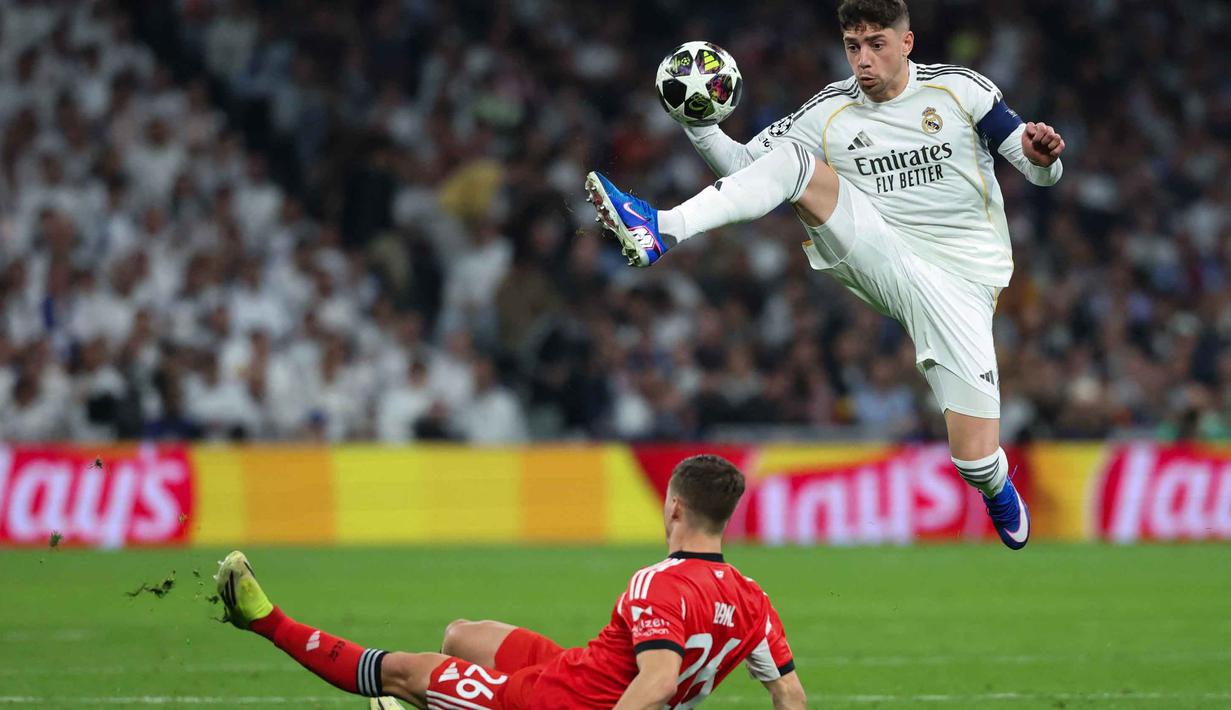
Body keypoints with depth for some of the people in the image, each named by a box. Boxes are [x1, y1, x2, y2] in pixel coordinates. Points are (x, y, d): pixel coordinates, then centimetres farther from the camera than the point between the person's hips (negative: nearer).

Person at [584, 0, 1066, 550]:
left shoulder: (960, 90, -1)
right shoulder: (828, 113, 5)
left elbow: (1042, 171, 1)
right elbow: (745, 167, 7)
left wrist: (1040, 156, -23)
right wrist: (699, 128, -11)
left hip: (959, 283, -2)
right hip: (879, 259, 2)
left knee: (975, 460, -13)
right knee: (794, 157, -20)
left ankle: (998, 490, 28)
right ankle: (660, 231, -35)